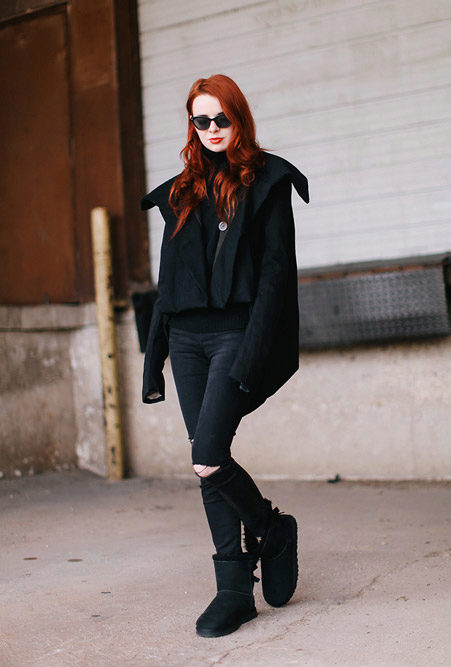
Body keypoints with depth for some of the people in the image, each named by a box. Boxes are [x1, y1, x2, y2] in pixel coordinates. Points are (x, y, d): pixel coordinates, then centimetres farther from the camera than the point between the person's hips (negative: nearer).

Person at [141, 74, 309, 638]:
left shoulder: (266, 181, 3)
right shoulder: (182, 192, 18)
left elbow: (275, 269, -6)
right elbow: (168, 279, 17)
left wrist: (252, 353, -17)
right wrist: (154, 358, 12)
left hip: (236, 333, -5)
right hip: (188, 337, 5)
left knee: (207, 459, -17)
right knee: (210, 470, 3)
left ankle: (271, 528, 11)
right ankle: (235, 590, 10)